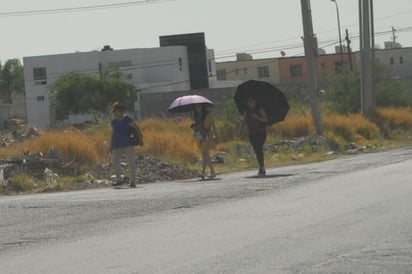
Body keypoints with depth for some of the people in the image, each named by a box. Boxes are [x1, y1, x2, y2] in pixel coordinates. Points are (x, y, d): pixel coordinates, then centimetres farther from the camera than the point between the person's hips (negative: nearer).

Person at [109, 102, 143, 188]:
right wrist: (111, 146, 15)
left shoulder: (127, 119, -6)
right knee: (114, 161, -9)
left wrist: (141, 139, -11)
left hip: (128, 145, -5)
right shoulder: (114, 122, 10)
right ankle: (119, 180, 4)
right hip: (118, 146, 5)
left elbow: (137, 128, -5)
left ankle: (133, 181, 7)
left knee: (131, 163, -3)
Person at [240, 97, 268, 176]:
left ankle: (262, 168, -17)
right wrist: (241, 131, -5)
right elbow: (244, 122, 8)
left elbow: (265, 119, -10)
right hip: (252, 133, 5)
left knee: (259, 149, -17)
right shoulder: (247, 111, 10)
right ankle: (261, 168, 13)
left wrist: (257, 117, -23)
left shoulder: (260, 110, -4)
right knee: (257, 151, 6)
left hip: (260, 133, -5)